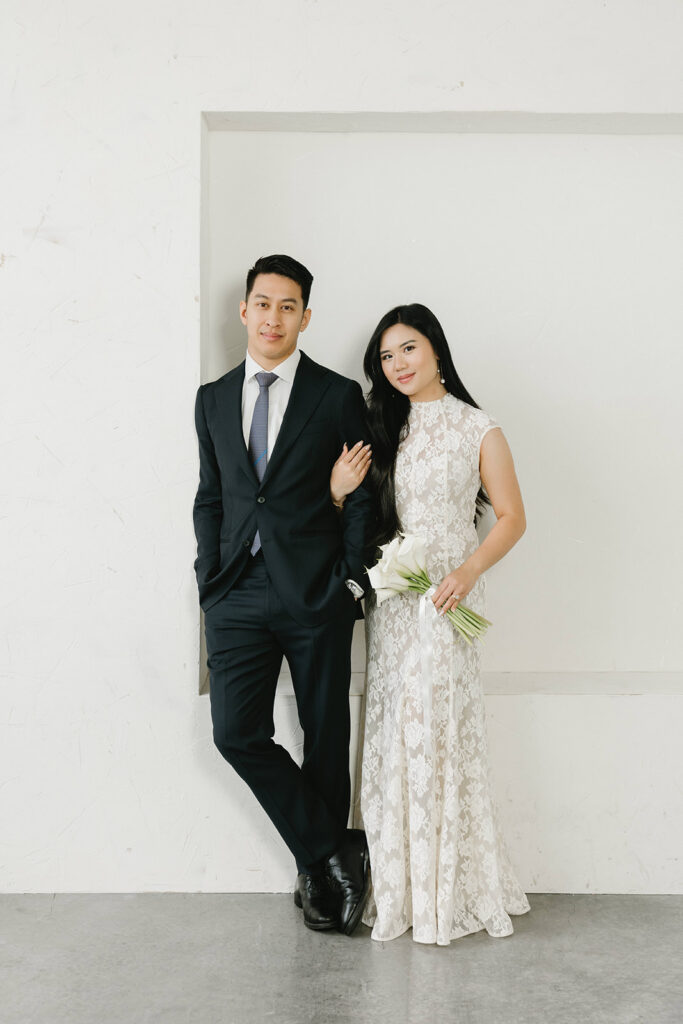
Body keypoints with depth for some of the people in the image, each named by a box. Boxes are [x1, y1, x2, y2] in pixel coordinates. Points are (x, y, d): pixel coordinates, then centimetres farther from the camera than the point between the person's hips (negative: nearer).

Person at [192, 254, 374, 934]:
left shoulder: (339, 396, 2)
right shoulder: (213, 399, 12)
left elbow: (361, 496, 2)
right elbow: (210, 498, 14)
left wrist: (352, 580, -5)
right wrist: (210, 583, 5)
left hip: (316, 595, -2)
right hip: (237, 595, 3)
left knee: (326, 738, 7)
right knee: (236, 733, -6)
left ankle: (317, 868, 27)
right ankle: (335, 853, 11)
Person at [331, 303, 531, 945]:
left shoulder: (478, 430, 1)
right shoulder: (380, 427, 12)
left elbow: (511, 518, 0)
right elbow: (355, 515, 16)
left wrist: (468, 571, -15)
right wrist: (337, 492, -7)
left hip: (444, 595, -4)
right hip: (386, 596, 4)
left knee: (437, 730, -6)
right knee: (392, 732, 3)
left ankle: (446, 891, 9)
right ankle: (401, 887, 16)